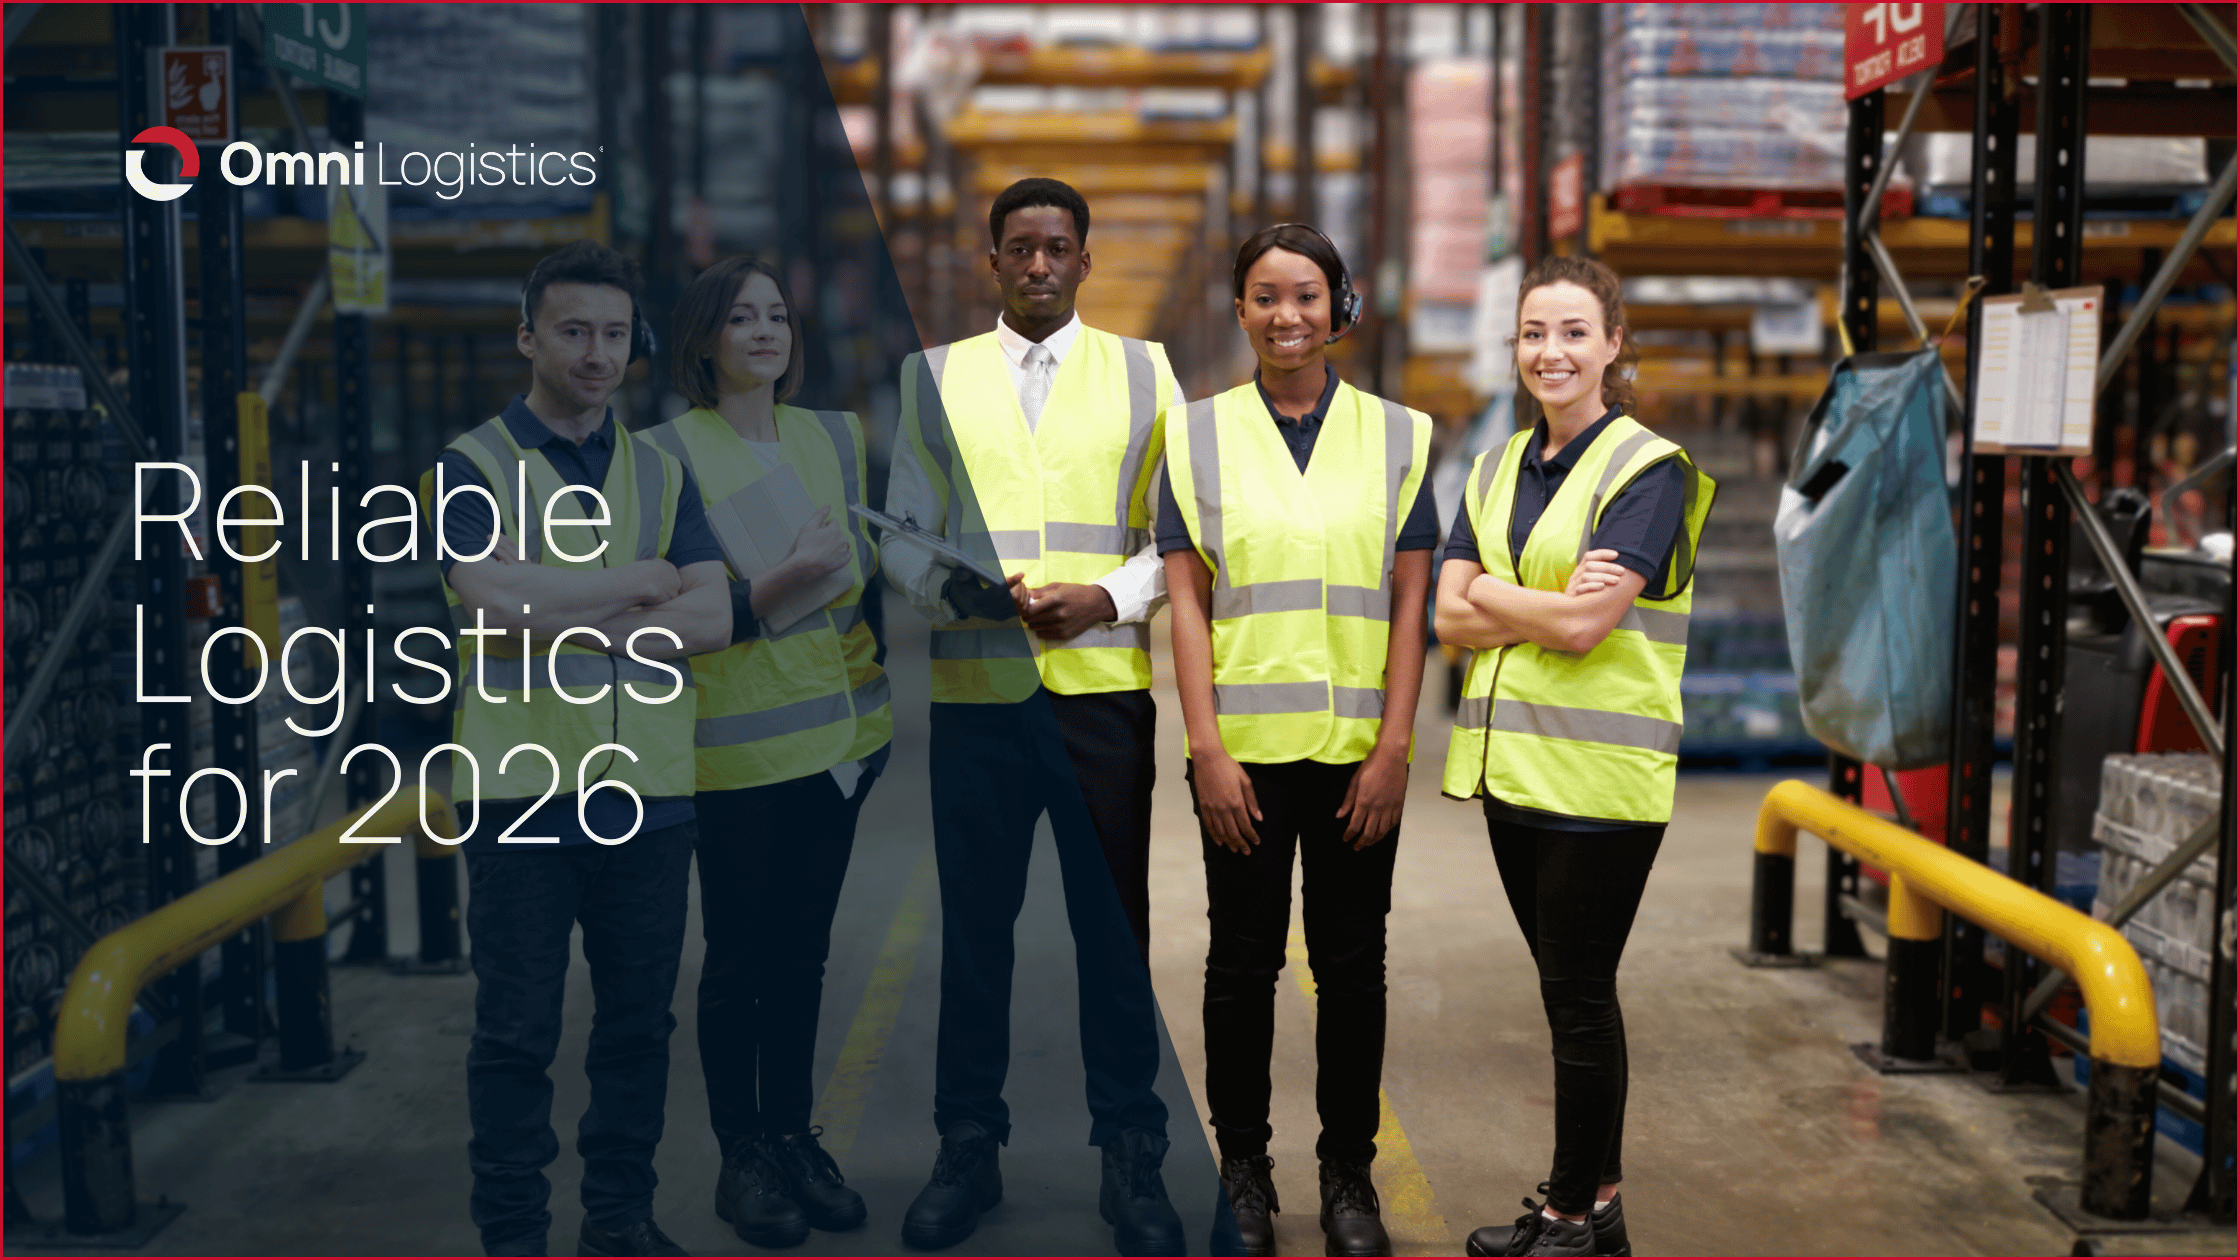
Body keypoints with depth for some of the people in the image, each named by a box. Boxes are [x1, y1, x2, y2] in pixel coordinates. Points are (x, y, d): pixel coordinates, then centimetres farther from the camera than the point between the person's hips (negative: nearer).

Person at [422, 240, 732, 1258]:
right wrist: (639, 584, -8)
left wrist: (567, 627, -11)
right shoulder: (473, 467, 0)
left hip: (649, 790, 4)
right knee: (516, 1030, 4)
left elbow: (712, 618, -1)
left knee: (638, 1020, 11)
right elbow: (486, 597, -18)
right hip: (521, 786, -4)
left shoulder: (659, 474, 12)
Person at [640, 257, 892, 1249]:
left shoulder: (834, 436, 10)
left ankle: (793, 1137, 24)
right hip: (740, 747, -5)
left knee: (803, 948, 13)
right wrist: (781, 582, -23)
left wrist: (872, 674, 14)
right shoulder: (669, 452, -8)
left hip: (839, 730, 5)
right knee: (739, 957, 4)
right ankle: (741, 1158, 16)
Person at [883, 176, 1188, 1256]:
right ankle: (968, 1149, 18)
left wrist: (1108, 599, -11)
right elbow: (902, 535, 9)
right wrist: (962, 591, -11)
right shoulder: (935, 376, 12)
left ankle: (1131, 1158, 13)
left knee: (1115, 926, 2)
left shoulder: (1142, 371, 10)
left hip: (1105, 688, -1)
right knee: (974, 924, 5)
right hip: (976, 689, 1)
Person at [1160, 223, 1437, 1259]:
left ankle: (1349, 1173, 20)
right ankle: (1242, 1164, 20)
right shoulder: (1200, 434, 5)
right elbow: (1187, 602, 1)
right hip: (1244, 746, 0)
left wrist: (1392, 749, -5)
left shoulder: (1397, 435, 6)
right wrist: (1207, 747, -7)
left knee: (1353, 964, 7)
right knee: (1243, 960, 7)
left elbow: (1410, 604, 3)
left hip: (1355, 750, 1)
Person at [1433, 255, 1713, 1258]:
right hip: (1511, 760, 7)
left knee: (1580, 996, 0)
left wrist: (1492, 594, -3)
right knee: (1567, 990, 14)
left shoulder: (1647, 468, -8)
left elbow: (1581, 625, -17)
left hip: (1600, 770, -7)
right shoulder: (1495, 471, 13)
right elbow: (1450, 618, 3)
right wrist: (1552, 600, -11)